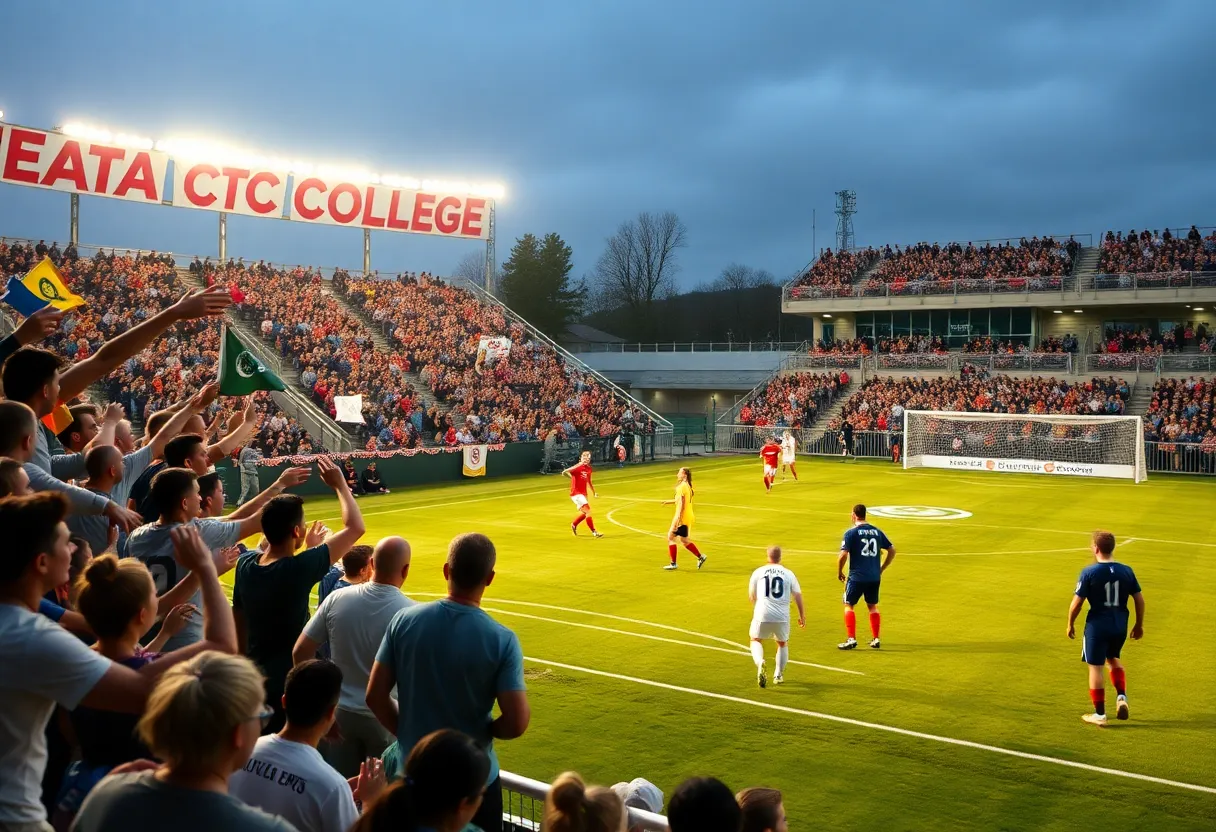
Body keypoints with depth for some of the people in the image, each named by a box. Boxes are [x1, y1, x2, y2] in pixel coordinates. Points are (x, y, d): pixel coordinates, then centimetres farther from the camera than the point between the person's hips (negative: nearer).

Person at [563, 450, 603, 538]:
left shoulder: (588, 468, 5)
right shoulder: (577, 467, -18)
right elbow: (564, 472, -25)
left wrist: (594, 492, 20)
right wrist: (572, 477, -27)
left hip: (583, 493, 9)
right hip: (576, 493, -9)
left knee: (584, 513, 22)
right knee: (588, 511, -14)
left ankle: (574, 525, 45)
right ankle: (594, 532, -8)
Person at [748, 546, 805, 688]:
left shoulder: (758, 572, 7)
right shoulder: (789, 574, 9)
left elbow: (751, 596, 15)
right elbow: (798, 596, 8)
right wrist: (802, 615, 20)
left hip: (762, 613, -1)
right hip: (782, 616, 1)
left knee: (756, 640, 14)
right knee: (783, 644, 24)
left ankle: (760, 662, -15)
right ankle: (779, 675, 23)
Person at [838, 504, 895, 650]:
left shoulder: (851, 533, -9)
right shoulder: (877, 532, 7)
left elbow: (843, 556, -15)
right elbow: (892, 550, 11)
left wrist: (839, 572, 0)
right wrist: (881, 569, 18)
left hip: (857, 577, -5)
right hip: (874, 577, 5)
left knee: (848, 605, 7)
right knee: (872, 606, 19)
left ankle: (851, 639, 0)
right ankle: (876, 639, 19)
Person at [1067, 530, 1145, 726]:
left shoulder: (1089, 572, -13)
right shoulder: (1126, 571, -1)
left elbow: (1076, 602, -12)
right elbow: (1140, 600, 5)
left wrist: (1070, 624, 3)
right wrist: (1139, 625, 18)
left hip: (1097, 626, -5)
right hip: (1120, 626, 5)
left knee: (1095, 667, 6)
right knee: (1114, 658, 29)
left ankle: (1100, 714, 10)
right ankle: (1121, 696, 12)